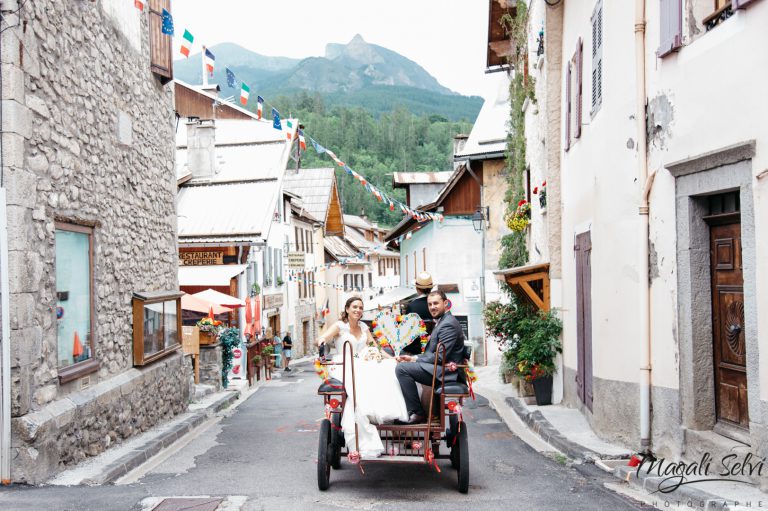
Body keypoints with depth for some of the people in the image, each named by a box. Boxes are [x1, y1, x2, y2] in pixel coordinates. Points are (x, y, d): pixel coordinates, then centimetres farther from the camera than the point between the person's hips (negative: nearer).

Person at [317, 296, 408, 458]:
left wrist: (392, 359, 2)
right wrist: (322, 341, -36)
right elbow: (322, 338, -12)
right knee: (359, 384, -37)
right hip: (344, 366, -5)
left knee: (388, 367, -25)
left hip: (363, 365, 5)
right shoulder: (339, 326, 3)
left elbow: (376, 348, 15)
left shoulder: (364, 327, 18)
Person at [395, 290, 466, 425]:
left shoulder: (448, 324, -15)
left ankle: (417, 413, -14)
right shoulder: (441, 321, 18)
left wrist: (415, 359, -13)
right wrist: (413, 358, 2)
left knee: (402, 368, -21)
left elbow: (440, 357, -21)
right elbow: (431, 352, 17)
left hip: (445, 371, -11)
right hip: (439, 368, 11)